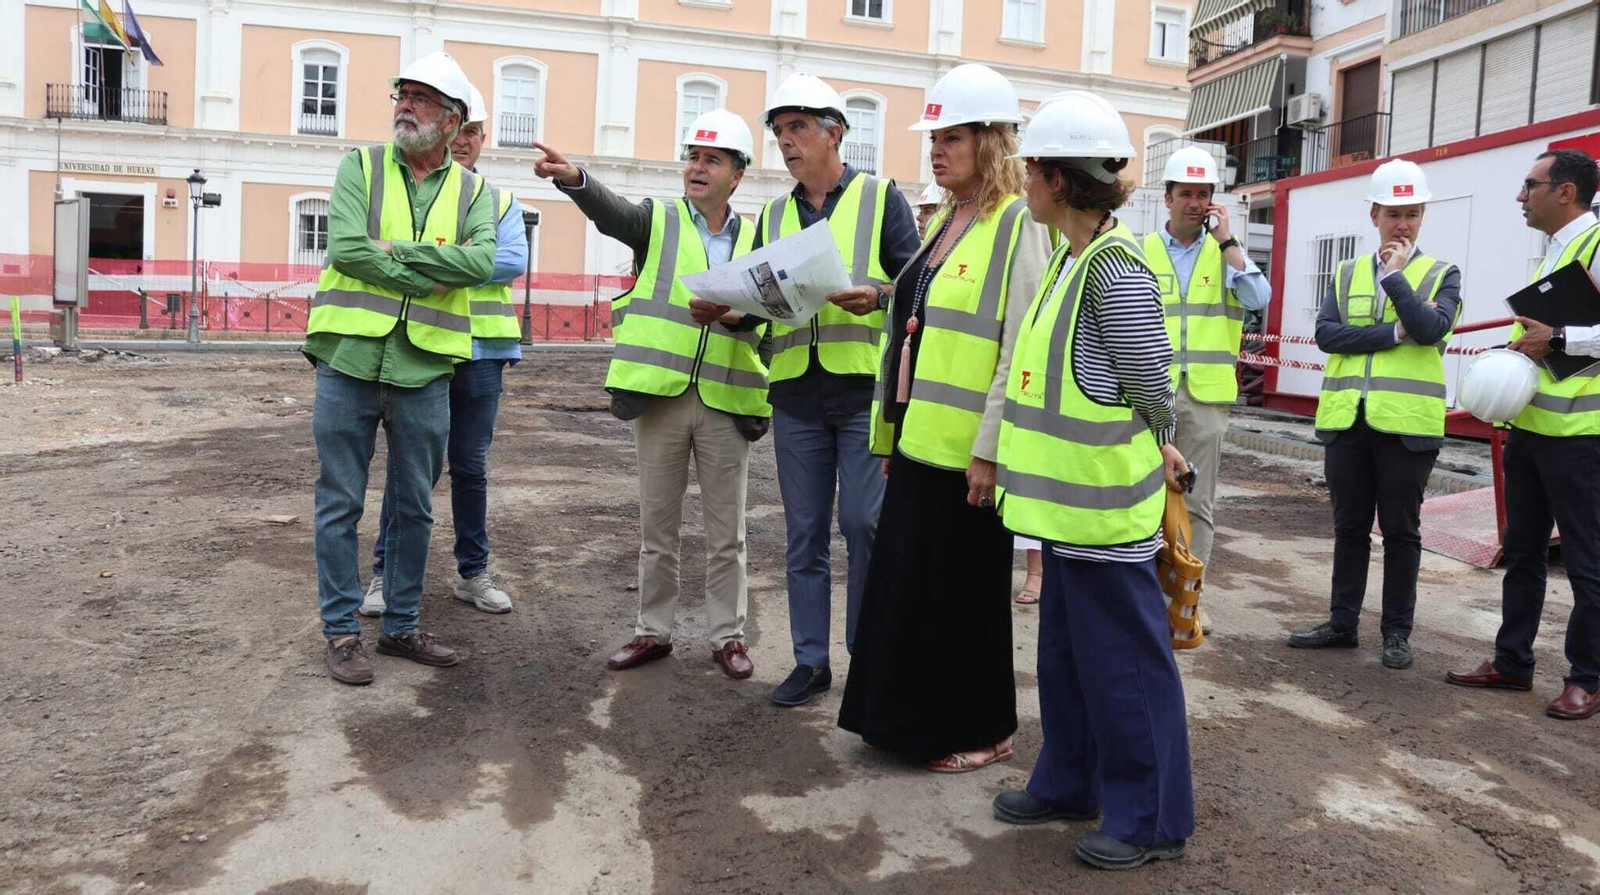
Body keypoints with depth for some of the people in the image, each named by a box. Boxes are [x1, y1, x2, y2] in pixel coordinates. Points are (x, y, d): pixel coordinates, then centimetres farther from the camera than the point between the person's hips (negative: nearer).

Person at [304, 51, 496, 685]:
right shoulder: (360, 167, 4)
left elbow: (481, 261, -11)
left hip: (425, 371, 2)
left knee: (415, 508, 11)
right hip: (350, 362, -2)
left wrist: (398, 249, -15)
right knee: (340, 505, 5)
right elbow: (345, 247, -12)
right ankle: (342, 631, 18)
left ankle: (401, 626, 26)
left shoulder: (472, 192, 8)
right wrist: (431, 279, -12)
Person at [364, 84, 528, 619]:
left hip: (480, 353, 2)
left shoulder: (501, 202, 12)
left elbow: (514, 262, -5)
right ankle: (386, 573, 17)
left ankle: (473, 573, 22)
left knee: (471, 467, 11)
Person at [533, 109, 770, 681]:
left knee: (726, 533, 8)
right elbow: (608, 209, -16)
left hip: (725, 403, 1)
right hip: (661, 397, -1)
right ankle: (653, 632, 24)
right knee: (658, 527, 10)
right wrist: (573, 177, -37)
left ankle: (728, 636, 21)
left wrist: (729, 313, -18)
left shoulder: (755, 241, 9)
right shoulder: (658, 222, 4)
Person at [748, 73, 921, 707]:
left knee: (864, 524, -3)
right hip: (795, 394, 5)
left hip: (867, 388, -4)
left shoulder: (880, 198, 3)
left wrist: (879, 295, -21)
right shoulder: (774, 216, 16)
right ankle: (811, 660, 19)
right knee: (804, 532, 8)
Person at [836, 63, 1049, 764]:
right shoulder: (941, 222, 15)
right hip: (916, 439, 8)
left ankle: (982, 730, 23)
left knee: (965, 594, 5)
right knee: (903, 583, 15)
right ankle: (912, 717, 31)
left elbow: (1022, 350, -16)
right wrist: (889, 435, 16)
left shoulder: (1017, 225, -10)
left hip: (966, 450, -8)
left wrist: (990, 449, -19)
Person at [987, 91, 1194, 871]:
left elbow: (1152, 388, -15)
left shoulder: (1116, 265, -19)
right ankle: (1068, 783, 35)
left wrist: (1145, 454, 0)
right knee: (1066, 648, 19)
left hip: (1103, 501, -9)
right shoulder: (1074, 257, 11)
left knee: (1122, 656, 4)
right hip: (1069, 497, 9)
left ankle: (1150, 817, 20)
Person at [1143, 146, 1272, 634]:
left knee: (1197, 502, 5)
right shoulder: (1141, 252, 4)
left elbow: (1258, 299, -9)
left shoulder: (1225, 252, 9)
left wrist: (1226, 238, -8)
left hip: (1206, 396, 1)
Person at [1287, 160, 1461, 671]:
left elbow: (1431, 330, -13)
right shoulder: (1346, 275, 12)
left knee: (1400, 530, 5)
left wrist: (1395, 275, -8)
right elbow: (1325, 334, -3)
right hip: (1346, 420, 2)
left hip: (1407, 423, -2)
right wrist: (1394, 333, -11)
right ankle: (1342, 623, 20)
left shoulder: (1442, 275, 6)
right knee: (1349, 527, 10)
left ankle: (1396, 632, 17)